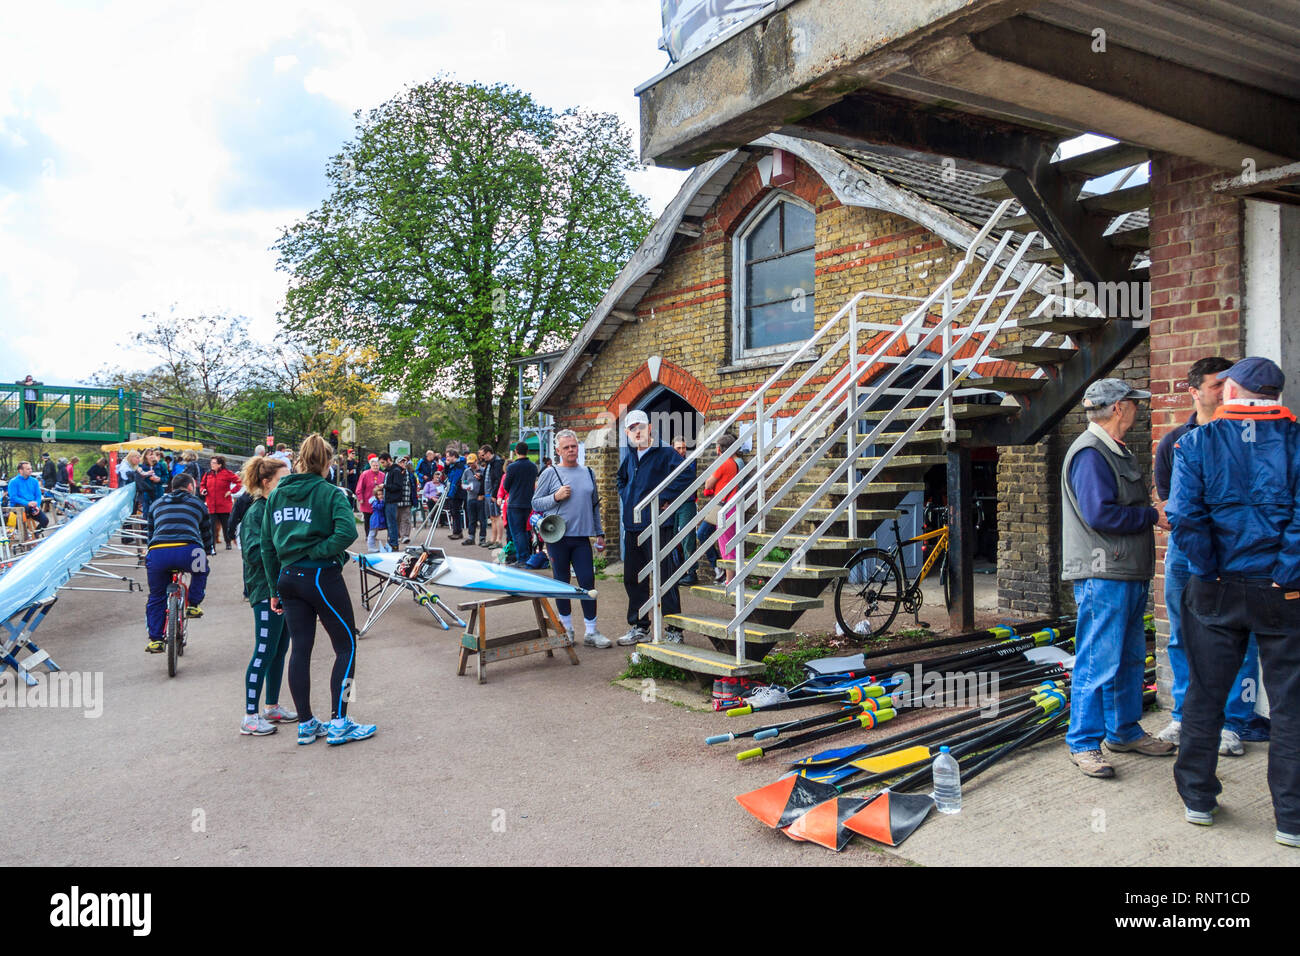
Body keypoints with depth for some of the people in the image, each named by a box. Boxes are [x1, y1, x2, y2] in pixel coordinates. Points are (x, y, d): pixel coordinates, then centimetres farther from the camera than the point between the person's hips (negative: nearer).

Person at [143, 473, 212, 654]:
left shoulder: (157, 504, 32)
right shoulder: (197, 503, 25)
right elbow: (207, 534, 30)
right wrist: (207, 553, 46)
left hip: (157, 552, 2)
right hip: (187, 550, -2)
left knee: (156, 598, 19)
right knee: (200, 571, 34)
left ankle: (155, 640, 17)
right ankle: (194, 605, 26)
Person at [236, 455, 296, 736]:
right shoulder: (256, 512, -12)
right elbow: (254, 552, -20)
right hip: (266, 589, -9)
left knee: (280, 650, 15)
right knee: (264, 652, -5)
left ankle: (272, 707, 26)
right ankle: (250, 717, 2)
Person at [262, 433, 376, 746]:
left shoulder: (275, 496, 7)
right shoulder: (330, 493, -8)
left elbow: (267, 545, 10)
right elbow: (347, 531, -25)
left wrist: (275, 588, 15)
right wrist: (318, 552, -12)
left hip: (289, 578, 6)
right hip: (322, 577, -5)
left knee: (300, 649, 11)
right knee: (346, 646, 6)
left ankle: (306, 724, 18)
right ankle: (338, 723, 5)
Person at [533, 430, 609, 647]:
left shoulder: (588, 473, 13)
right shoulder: (550, 473, 0)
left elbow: (595, 505, 20)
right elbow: (535, 502, 1)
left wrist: (600, 533, 18)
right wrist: (556, 497, -15)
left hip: (581, 537, 3)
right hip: (557, 537, -3)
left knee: (588, 581, -2)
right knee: (561, 582, 6)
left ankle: (592, 632, 4)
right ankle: (566, 628, 20)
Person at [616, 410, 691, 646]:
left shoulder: (665, 454, -6)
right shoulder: (630, 458, 16)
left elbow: (682, 476, -19)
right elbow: (621, 479, 36)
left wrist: (663, 500, -17)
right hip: (632, 526, 8)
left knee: (664, 577, -5)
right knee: (632, 578, 12)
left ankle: (674, 630, 2)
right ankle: (639, 627, 24)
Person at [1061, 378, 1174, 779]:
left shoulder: (1117, 452, 19)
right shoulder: (1089, 453, -15)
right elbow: (1100, 514, -23)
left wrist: (1156, 511, 7)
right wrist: (1153, 516, -13)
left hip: (1129, 574, 10)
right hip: (1102, 576, -10)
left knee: (1130, 658, 17)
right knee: (1098, 662, -6)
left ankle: (1124, 731, 30)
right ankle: (1084, 744, 3)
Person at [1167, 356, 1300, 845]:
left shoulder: (1197, 442, -3)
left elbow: (1185, 516, -14)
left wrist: (1211, 570, -5)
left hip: (1216, 591, 1)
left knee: (1205, 695, 12)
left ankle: (1198, 799, 24)